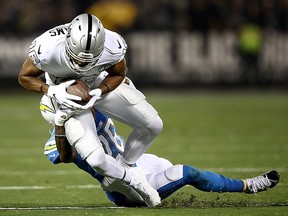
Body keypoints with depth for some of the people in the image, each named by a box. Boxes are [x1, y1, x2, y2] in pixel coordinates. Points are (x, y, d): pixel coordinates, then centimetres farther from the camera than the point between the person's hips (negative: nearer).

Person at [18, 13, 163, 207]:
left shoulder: (113, 47, -34)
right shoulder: (47, 49, -40)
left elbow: (118, 74, -9)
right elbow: (25, 77, -18)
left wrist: (99, 92, -28)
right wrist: (51, 91, -35)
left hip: (102, 85, 2)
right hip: (66, 93, -2)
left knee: (153, 125, -3)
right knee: (95, 159, -15)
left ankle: (123, 167, 21)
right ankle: (135, 180, 15)